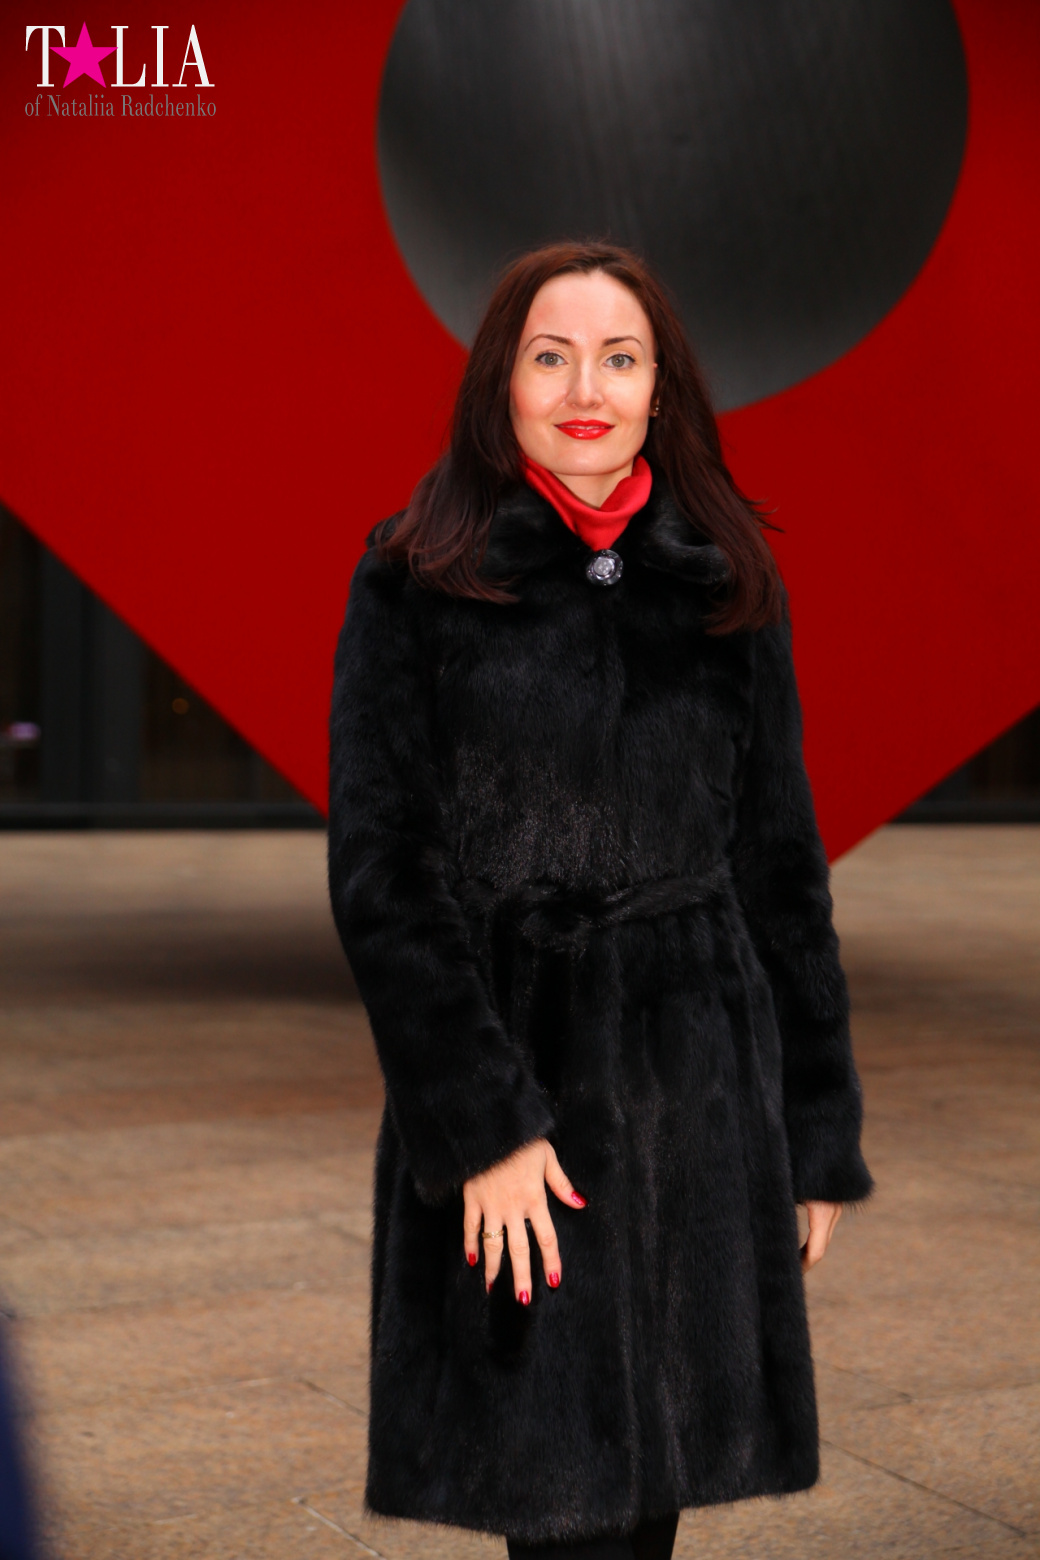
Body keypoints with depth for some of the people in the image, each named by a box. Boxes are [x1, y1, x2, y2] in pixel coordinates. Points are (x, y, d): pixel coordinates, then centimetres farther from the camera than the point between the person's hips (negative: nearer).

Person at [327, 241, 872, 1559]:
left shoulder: (726, 588, 7)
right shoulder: (416, 585, -3)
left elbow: (781, 864, 11)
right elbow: (380, 873, -7)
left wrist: (817, 1129, 9)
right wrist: (479, 1122, -14)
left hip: (697, 1089, 3)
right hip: (508, 1071, -3)